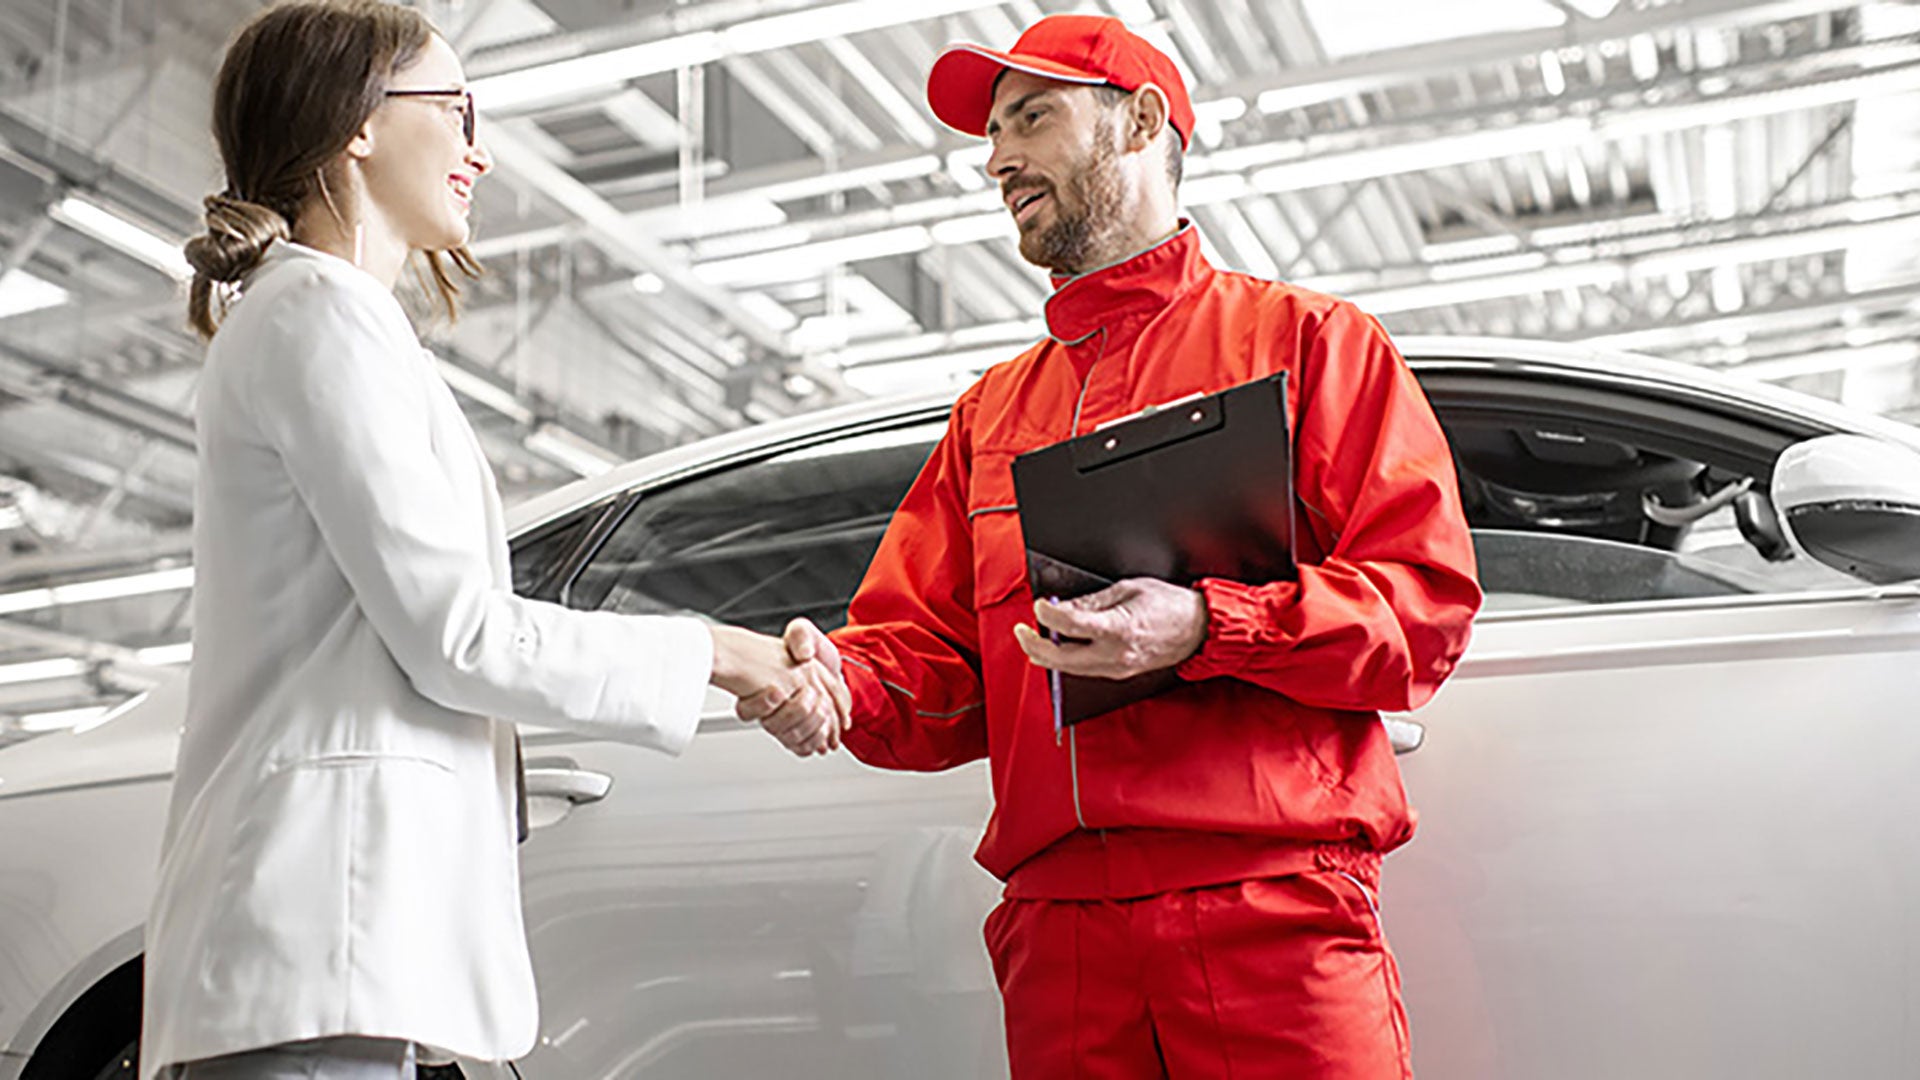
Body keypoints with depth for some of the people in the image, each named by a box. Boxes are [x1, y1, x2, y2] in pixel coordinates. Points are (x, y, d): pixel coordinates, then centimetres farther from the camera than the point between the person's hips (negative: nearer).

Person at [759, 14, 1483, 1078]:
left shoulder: (1302, 336, 8)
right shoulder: (992, 409, 23)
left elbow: (1429, 597, -3)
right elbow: (931, 657, 15)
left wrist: (1206, 627, -18)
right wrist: (839, 679, -8)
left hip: (1275, 908, -4)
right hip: (1058, 918, 5)